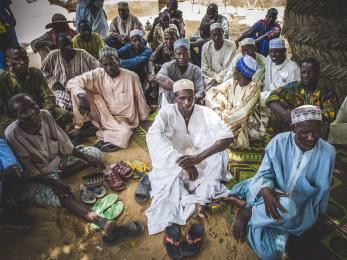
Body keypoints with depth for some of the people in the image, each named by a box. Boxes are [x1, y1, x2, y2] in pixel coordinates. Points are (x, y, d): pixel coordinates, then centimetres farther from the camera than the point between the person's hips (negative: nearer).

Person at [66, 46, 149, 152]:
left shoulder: (131, 76, -8)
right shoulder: (98, 74, -5)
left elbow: (140, 100, 0)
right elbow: (73, 83, -12)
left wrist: (144, 120, 8)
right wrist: (82, 96, -32)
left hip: (125, 120, -2)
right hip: (105, 117, 3)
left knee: (123, 134, -36)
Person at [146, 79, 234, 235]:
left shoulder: (205, 113, -11)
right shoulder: (167, 112, -13)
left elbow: (227, 136, -23)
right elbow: (153, 135, -31)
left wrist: (198, 157, -36)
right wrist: (182, 161, -41)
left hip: (200, 161, 1)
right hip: (173, 162, 0)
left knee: (219, 152, -27)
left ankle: (200, 200, -32)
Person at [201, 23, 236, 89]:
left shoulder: (231, 46, -8)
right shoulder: (206, 46, -2)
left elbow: (229, 68, -8)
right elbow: (205, 68, 1)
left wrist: (218, 79, -16)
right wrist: (215, 78, -10)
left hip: (226, 78, -1)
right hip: (211, 78, 1)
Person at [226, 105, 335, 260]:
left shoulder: (327, 152, -6)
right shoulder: (279, 142, -11)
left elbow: (323, 188, 8)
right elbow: (264, 174, -8)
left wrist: (318, 213, 21)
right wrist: (266, 192, -30)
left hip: (301, 208, 2)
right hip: (274, 196, -2)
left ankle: (246, 212, -10)